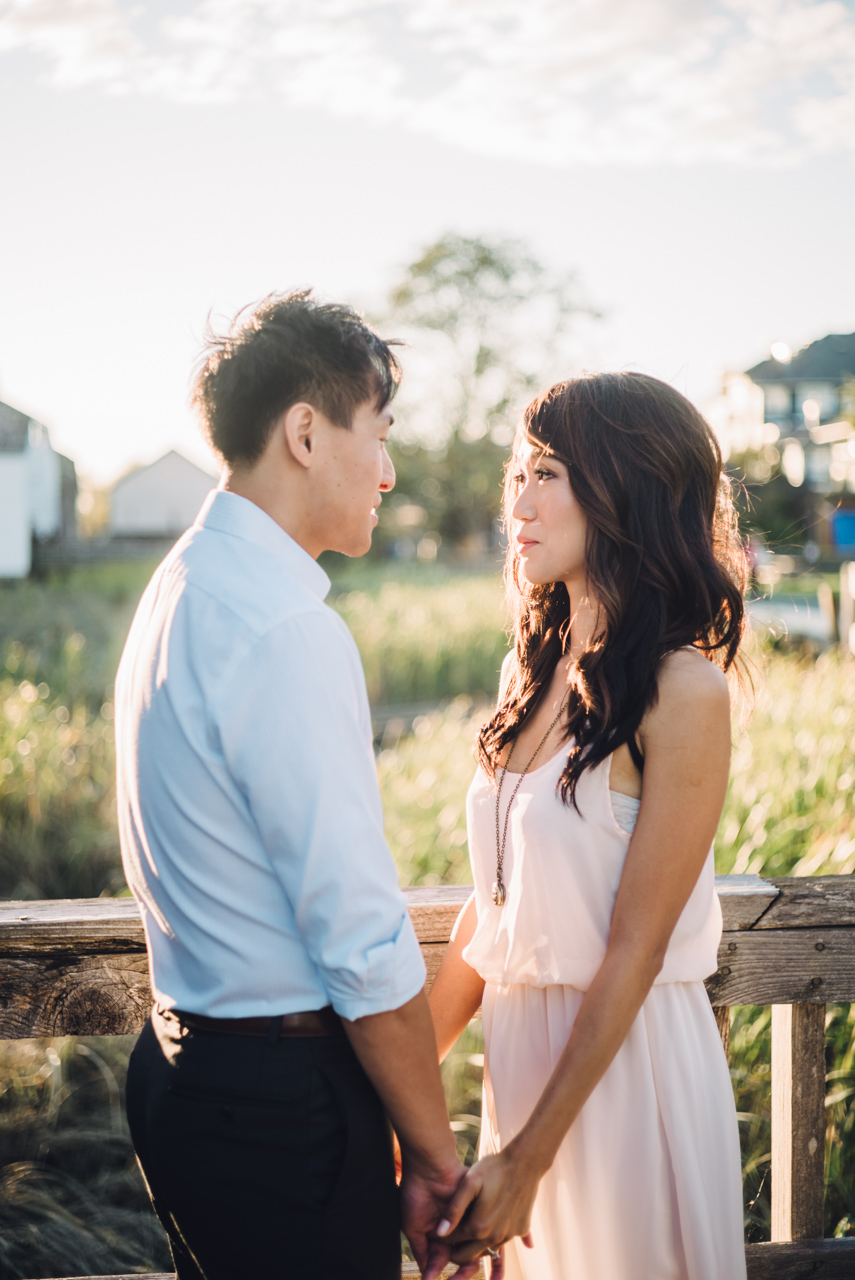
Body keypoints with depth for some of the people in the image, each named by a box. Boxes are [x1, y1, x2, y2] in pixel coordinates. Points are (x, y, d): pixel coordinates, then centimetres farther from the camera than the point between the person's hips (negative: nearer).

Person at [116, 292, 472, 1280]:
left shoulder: (178, 589, 9)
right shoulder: (289, 630, -21)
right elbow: (363, 941, -21)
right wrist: (435, 1157, -10)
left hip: (183, 1067, 10)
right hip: (284, 1100, -10)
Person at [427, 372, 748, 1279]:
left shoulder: (684, 692, -16)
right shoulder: (532, 668, 5)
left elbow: (634, 950, -17)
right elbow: (492, 901, 9)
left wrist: (529, 1155, -15)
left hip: (628, 1058, -6)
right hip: (518, 1046, 6)